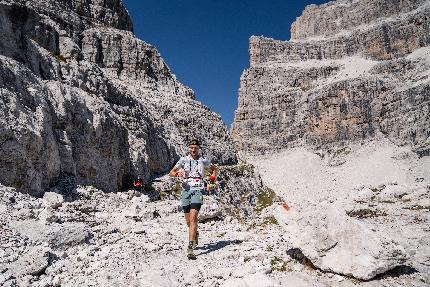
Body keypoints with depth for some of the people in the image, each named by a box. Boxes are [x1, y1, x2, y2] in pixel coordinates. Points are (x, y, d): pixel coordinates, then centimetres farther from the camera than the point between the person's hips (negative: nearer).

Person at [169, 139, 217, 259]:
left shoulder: (203, 160, 8)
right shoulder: (183, 160, 5)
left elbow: (214, 168, 26)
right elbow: (171, 172, -1)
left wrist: (213, 177, 6)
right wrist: (177, 173, -23)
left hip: (198, 191, -2)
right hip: (186, 191, 2)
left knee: (193, 219, -17)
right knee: (189, 221, 11)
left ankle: (190, 248, -18)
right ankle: (195, 234, 44)